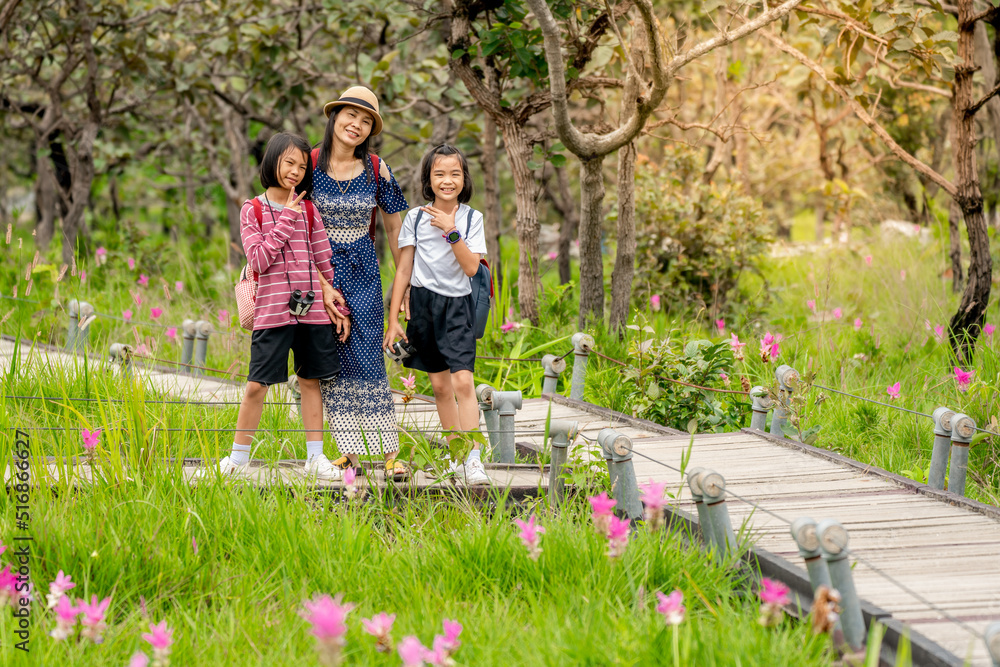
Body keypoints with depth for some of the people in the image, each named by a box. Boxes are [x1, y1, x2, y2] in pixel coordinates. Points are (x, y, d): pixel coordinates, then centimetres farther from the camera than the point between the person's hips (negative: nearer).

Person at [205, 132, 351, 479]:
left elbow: (326, 263, 12)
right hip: (272, 310, -3)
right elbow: (259, 261, -10)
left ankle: (315, 457, 14)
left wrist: (339, 306, 9)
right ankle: (239, 457, 8)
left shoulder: (309, 211, 9)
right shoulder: (253, 211, 1)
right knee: (257, 384, -4)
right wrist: (286, 219, -10)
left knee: (310, 380, 8)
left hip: (312, 308, 3)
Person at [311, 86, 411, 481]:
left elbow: (394, 227, 6)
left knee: (368, 358, -6)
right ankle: (350, 453, 9)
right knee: (331, 361, 2)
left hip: (362, 270, 0)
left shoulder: (376, 169, -1)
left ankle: (389, 453, -6)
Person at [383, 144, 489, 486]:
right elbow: (403, 271, 4)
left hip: (457, 306, -2)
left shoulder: (472, 218, -1)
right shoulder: (415, 218, 2)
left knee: (463, 380, -14)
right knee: (440, 385, 7)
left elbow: (471, 267, -10)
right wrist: (393, 320, 2)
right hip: (424, 303, 2)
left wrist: (451, 232, -20)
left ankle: (473, 459, -15)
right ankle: (455, 455, 17)